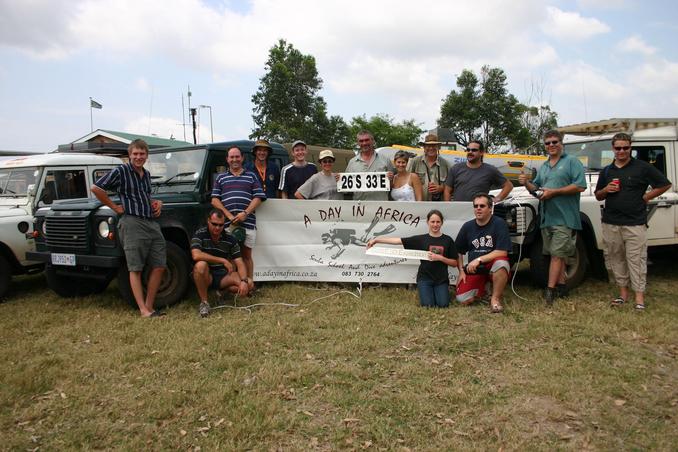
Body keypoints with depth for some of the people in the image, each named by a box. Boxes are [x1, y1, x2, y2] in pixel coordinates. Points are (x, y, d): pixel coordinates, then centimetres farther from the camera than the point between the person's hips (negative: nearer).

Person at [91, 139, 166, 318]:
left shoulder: (146, 174, 17)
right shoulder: (120, 171, -4)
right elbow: (96, 188, -7)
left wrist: (156, 202, 12)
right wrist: (114, 207, -5)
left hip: (152, 223, 7)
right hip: (133, 224, -7)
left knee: (158, 266, 4)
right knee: (135, 269, -3)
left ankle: (149, 306, 13)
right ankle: (143, 310, -2)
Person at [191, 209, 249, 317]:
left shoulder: (230, 239, -2)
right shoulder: (200, 234, -10)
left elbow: (240, 264, -6)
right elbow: (196, 255, -28)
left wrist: (244, 281, -26)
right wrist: (223, 260, -26)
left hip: (223, 276, 3)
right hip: (205, 276, -3)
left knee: (246, 286, -22)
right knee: (200, 265, -36)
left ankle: (223, 292, 12)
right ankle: (204, 302, -19)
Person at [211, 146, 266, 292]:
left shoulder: (251, 176, 13)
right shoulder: (221, 178, 15)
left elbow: (258, 198, 4)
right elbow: (215, 200, 6)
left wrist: (245, 213, -11)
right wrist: (229, 215, -8)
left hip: (247, 222, -1)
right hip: (226, 223, 1)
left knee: (246, 255, 4)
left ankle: (249, 283, 8)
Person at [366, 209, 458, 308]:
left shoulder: (448, 240, 2)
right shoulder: (421, 239, 0)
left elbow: (455, 263, 4)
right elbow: (398, 240, -5)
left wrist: (440, 258, -14)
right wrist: (376, 240, -11)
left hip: (441, 279, 1)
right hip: (424, 278, 0)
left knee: (443, 305, -16)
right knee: (428, 305, -17)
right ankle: (427, 292, 17)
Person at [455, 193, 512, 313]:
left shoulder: (499, 223, -8)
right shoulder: (467, 226, 5)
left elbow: (502, 252, -16)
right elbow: (458, 252, 13)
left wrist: (479, 260, -20)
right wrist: (461, 270, 2)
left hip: (492, 266, -3)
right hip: (473, 269, 3)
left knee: (501, 263, -39)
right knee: (462, 300, -17)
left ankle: (495, 299, -16)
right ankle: (480, 291, 19)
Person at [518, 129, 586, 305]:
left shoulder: (572, 162, -3)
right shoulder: (543, 167, 19)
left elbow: (580, 186, -14)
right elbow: (536, 188, 22)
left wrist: (554, 192, -17)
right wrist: (526, 183, 0)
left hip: (564, 218, -7)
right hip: (546, 217, 7)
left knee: (557, 254, -8)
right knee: (557, 254, 13)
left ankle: (550, 290, -7)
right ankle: (561, 286, 21)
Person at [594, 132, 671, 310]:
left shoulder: (643, 167, 1)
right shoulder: (606, 171, 13)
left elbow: (665, 184, 4)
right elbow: (598, 196, 19)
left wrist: (645, 197, -4)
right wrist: (606, 190, -2)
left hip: (635, 223, -4)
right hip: (611, 223, 4)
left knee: (636, 260, -4)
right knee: (616, 259, 8)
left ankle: (639, 297, 1)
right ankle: (623, 292, 19)